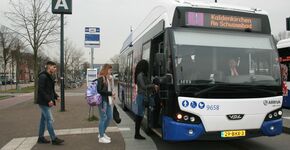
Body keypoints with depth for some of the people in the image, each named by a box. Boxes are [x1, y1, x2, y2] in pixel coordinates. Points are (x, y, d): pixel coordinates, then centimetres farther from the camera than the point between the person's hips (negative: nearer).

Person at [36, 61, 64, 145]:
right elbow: (41, 90, -21)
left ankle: (41, 138, 24)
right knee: (50, 119, -6)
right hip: (44, 102, -10)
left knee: (44, 119, 15)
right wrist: (48, 100, -23)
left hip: (47, 102, 10)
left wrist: (56, 96, 7)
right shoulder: (43, 76, -16)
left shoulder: (50, 77, 14)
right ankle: (54, 139, 0)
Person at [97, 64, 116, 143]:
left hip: (108, 100, 9)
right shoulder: (101, 78, -12)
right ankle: (101, 137, 13)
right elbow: (99, 90, -18)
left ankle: (102, 133, 31)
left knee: (109, 117, 14)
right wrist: (110, 93, -18)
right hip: (102, 100, -9)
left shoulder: (109, 78, 13)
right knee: (103, 118, 0)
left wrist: (112, 94, 2)